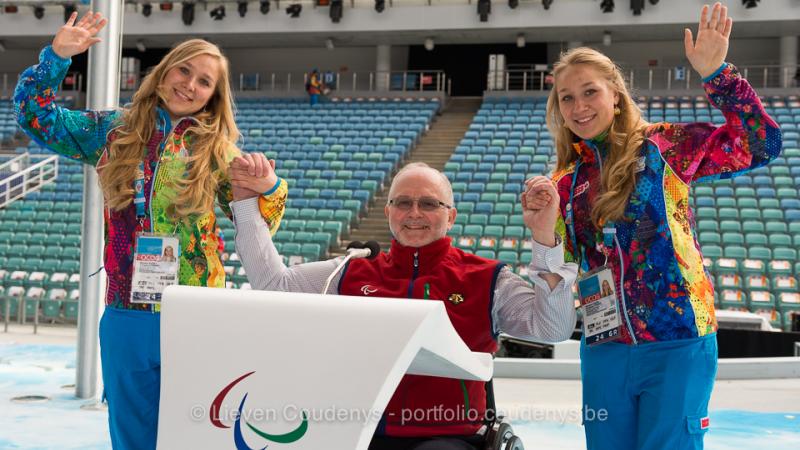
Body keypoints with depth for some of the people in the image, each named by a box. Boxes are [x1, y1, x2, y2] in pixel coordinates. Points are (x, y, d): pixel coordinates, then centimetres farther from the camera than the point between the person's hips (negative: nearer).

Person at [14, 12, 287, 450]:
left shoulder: (217, 149, 2)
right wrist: (57, 56, -4)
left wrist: (267, 187, -17)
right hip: (127, 315, 2)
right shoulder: (114, 131, 6)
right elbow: (35, 116, 9)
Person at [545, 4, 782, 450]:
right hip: (603, 351, 4)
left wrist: (716, 74, -15)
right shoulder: (566, 184, 9)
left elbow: (761, 144, -8)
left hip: (679, 345, -4)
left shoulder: (664, 146, -1)